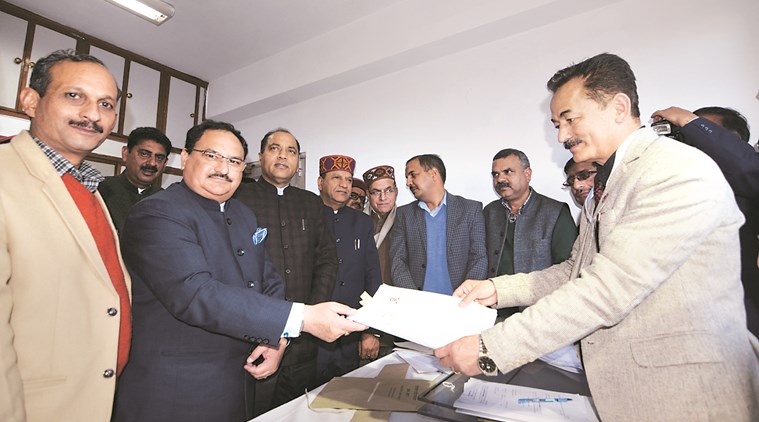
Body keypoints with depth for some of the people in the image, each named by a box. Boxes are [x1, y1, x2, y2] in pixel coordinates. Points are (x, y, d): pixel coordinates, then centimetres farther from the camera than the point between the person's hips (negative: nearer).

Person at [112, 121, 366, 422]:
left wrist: (277, 338, -9)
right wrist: (302, 319, -33)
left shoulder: (244, 215, 8)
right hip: (174, 393, -6)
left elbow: (270, 283, 9)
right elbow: (195, 294, -29)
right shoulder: (158, 213, -16)